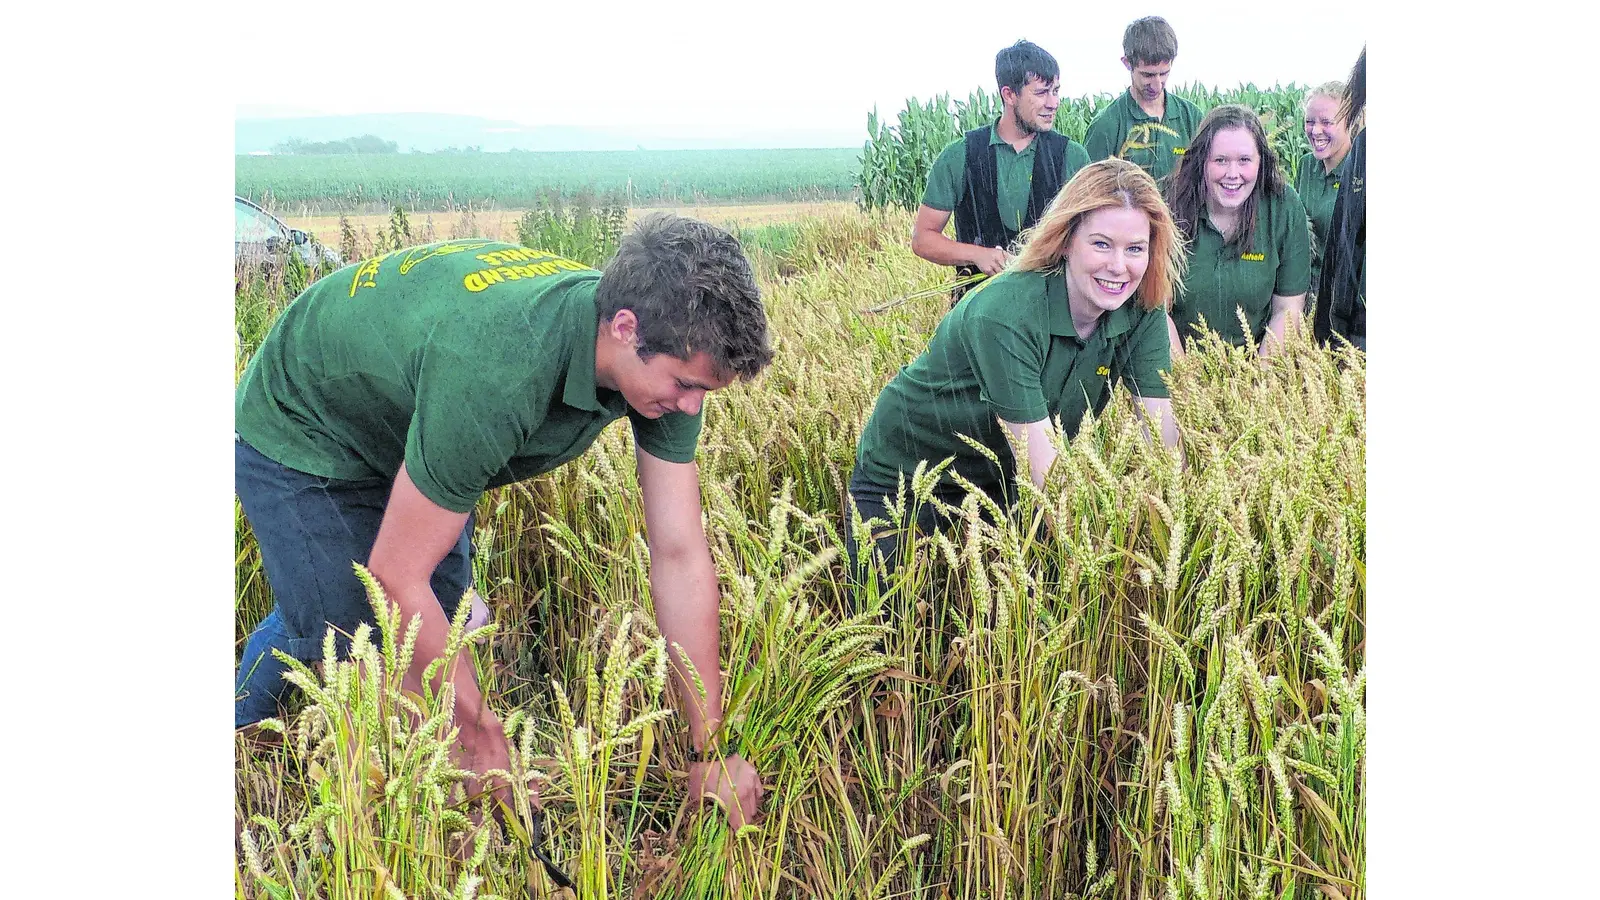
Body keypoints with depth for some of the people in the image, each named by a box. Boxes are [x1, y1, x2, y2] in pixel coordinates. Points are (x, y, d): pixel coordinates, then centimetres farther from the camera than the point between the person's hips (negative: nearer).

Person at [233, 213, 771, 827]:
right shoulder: (496, 374, -46)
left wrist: (712, 753, -16)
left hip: (405, 426, 7)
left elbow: (680, 554, -18)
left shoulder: (664, 354, -24)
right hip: (301, 439, -6)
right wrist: (482, 735, -26)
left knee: (442, 621, 12)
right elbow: (397, 574, -34)